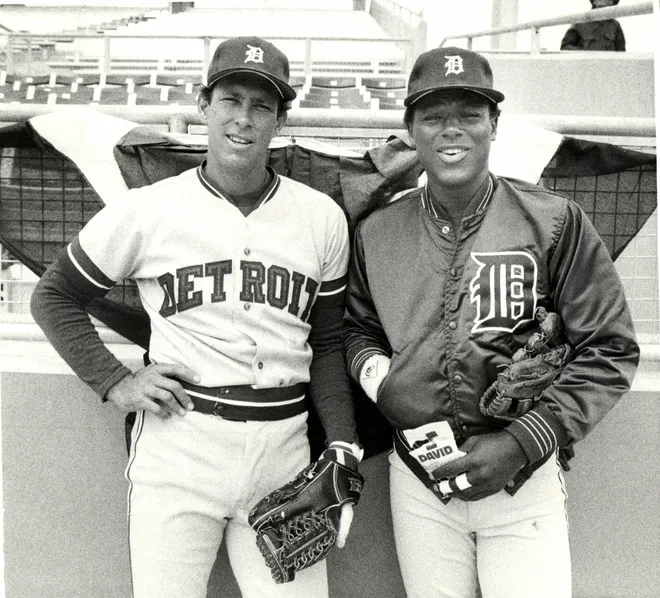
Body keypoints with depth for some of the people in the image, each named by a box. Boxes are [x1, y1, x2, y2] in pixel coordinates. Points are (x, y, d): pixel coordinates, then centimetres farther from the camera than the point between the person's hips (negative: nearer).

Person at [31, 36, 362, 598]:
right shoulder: (148, 210, -2)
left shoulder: (322, 217, 5)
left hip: (284, 448, 2)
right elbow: (55, 297, 10)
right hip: (177, 446, -1)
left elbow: (326, 344, 11)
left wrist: (343, 447, 1)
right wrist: (115, 383, -2)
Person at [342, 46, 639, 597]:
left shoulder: (554, 221, -7)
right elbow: (357, 328, 17)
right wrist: (375, 375, -6)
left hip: (522, 484, -2)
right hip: (417, 481, 3)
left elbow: (610, 351, -5)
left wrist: (523, 441, -13)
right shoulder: (376, 232, 2)